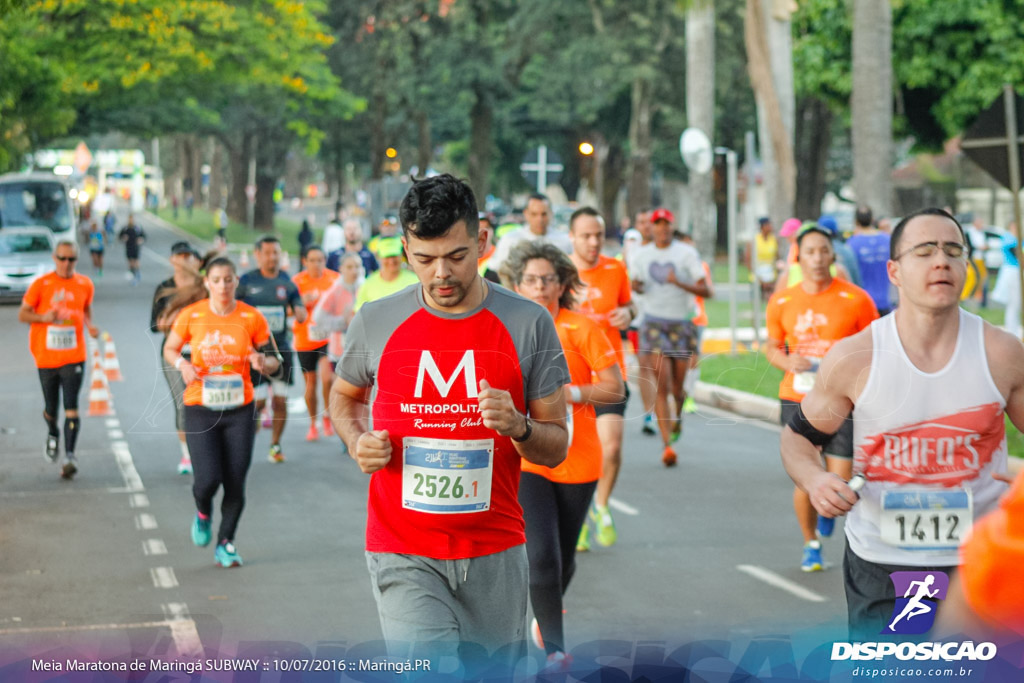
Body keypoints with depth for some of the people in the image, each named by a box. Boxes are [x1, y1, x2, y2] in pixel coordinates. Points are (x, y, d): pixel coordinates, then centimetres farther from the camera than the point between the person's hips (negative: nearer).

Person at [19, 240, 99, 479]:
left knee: (71, 407, -13)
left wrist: (89, 325, 2)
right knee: (51, 408, 11)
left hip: (74, 357, 0)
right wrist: (44, 317, -18)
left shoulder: (85, 285, 3)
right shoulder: (41, 285, -4)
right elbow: (23, 314, 1)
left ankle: (70, 455, -17)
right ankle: (53, 434, 44)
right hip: (46, 356, 0)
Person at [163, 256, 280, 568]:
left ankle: (225, 543, 21)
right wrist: (182, 364, -10)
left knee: (235, 482, 0)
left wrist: (263, 362, -17)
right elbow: (169, 349, 11)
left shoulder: (252, 318, -2)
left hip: (239, 410, 1)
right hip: (200, 408, -1)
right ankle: (203, 512, 25)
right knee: (208, 478, -12)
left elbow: (274, 360, 6)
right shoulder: (191, 316, -3)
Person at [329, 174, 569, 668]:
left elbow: (557, 447, 3)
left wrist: (517, 426, -19)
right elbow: (344, 397, 20)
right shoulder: (375, 322, 0)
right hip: (403, 554, -1)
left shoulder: (529, 324, -2)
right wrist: (358, 442, -2)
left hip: (495, 552, 1)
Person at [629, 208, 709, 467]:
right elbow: (636, 285, 20)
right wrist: (636, 286, -4)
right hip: (653, 322, 1)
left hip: (681, 323, 0)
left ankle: (677, 416, 45)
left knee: (677, 387, 9)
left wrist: (679, 283, -24)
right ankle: (667, 445, -16)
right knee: (661, 386, -13)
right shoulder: (642, 254, 6)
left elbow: (705, 290, -9)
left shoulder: (687, 253, -4)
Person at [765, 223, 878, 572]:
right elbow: (772, 347, 14)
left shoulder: (856, 300, -4)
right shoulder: (781, 302, 3)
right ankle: (811, 545, 24)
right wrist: (787, 361, -7)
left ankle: (828, 511, 30)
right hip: (797, 400, 2)